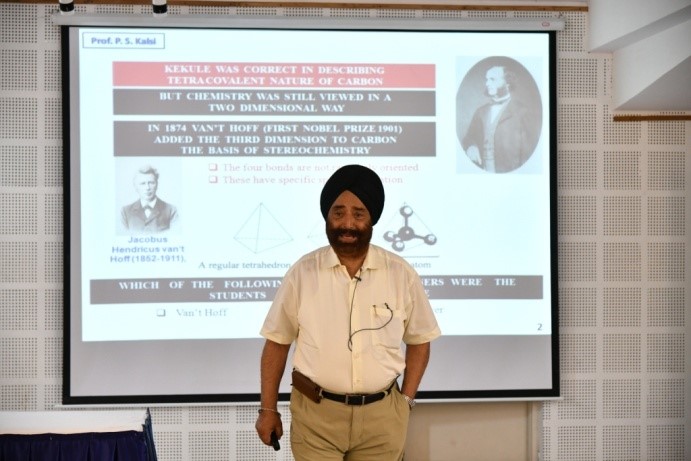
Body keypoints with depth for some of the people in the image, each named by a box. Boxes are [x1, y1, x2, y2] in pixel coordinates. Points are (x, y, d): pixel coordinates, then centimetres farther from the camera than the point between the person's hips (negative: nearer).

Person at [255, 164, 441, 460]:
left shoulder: (401, 275, -1)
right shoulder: (302, 273, -3)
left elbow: (419, 340, 10)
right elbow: (277, 342, 4)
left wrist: (406, 399, 2)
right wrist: (268, 409, 3)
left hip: (381, 414, 1)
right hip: (315, 413, -1)